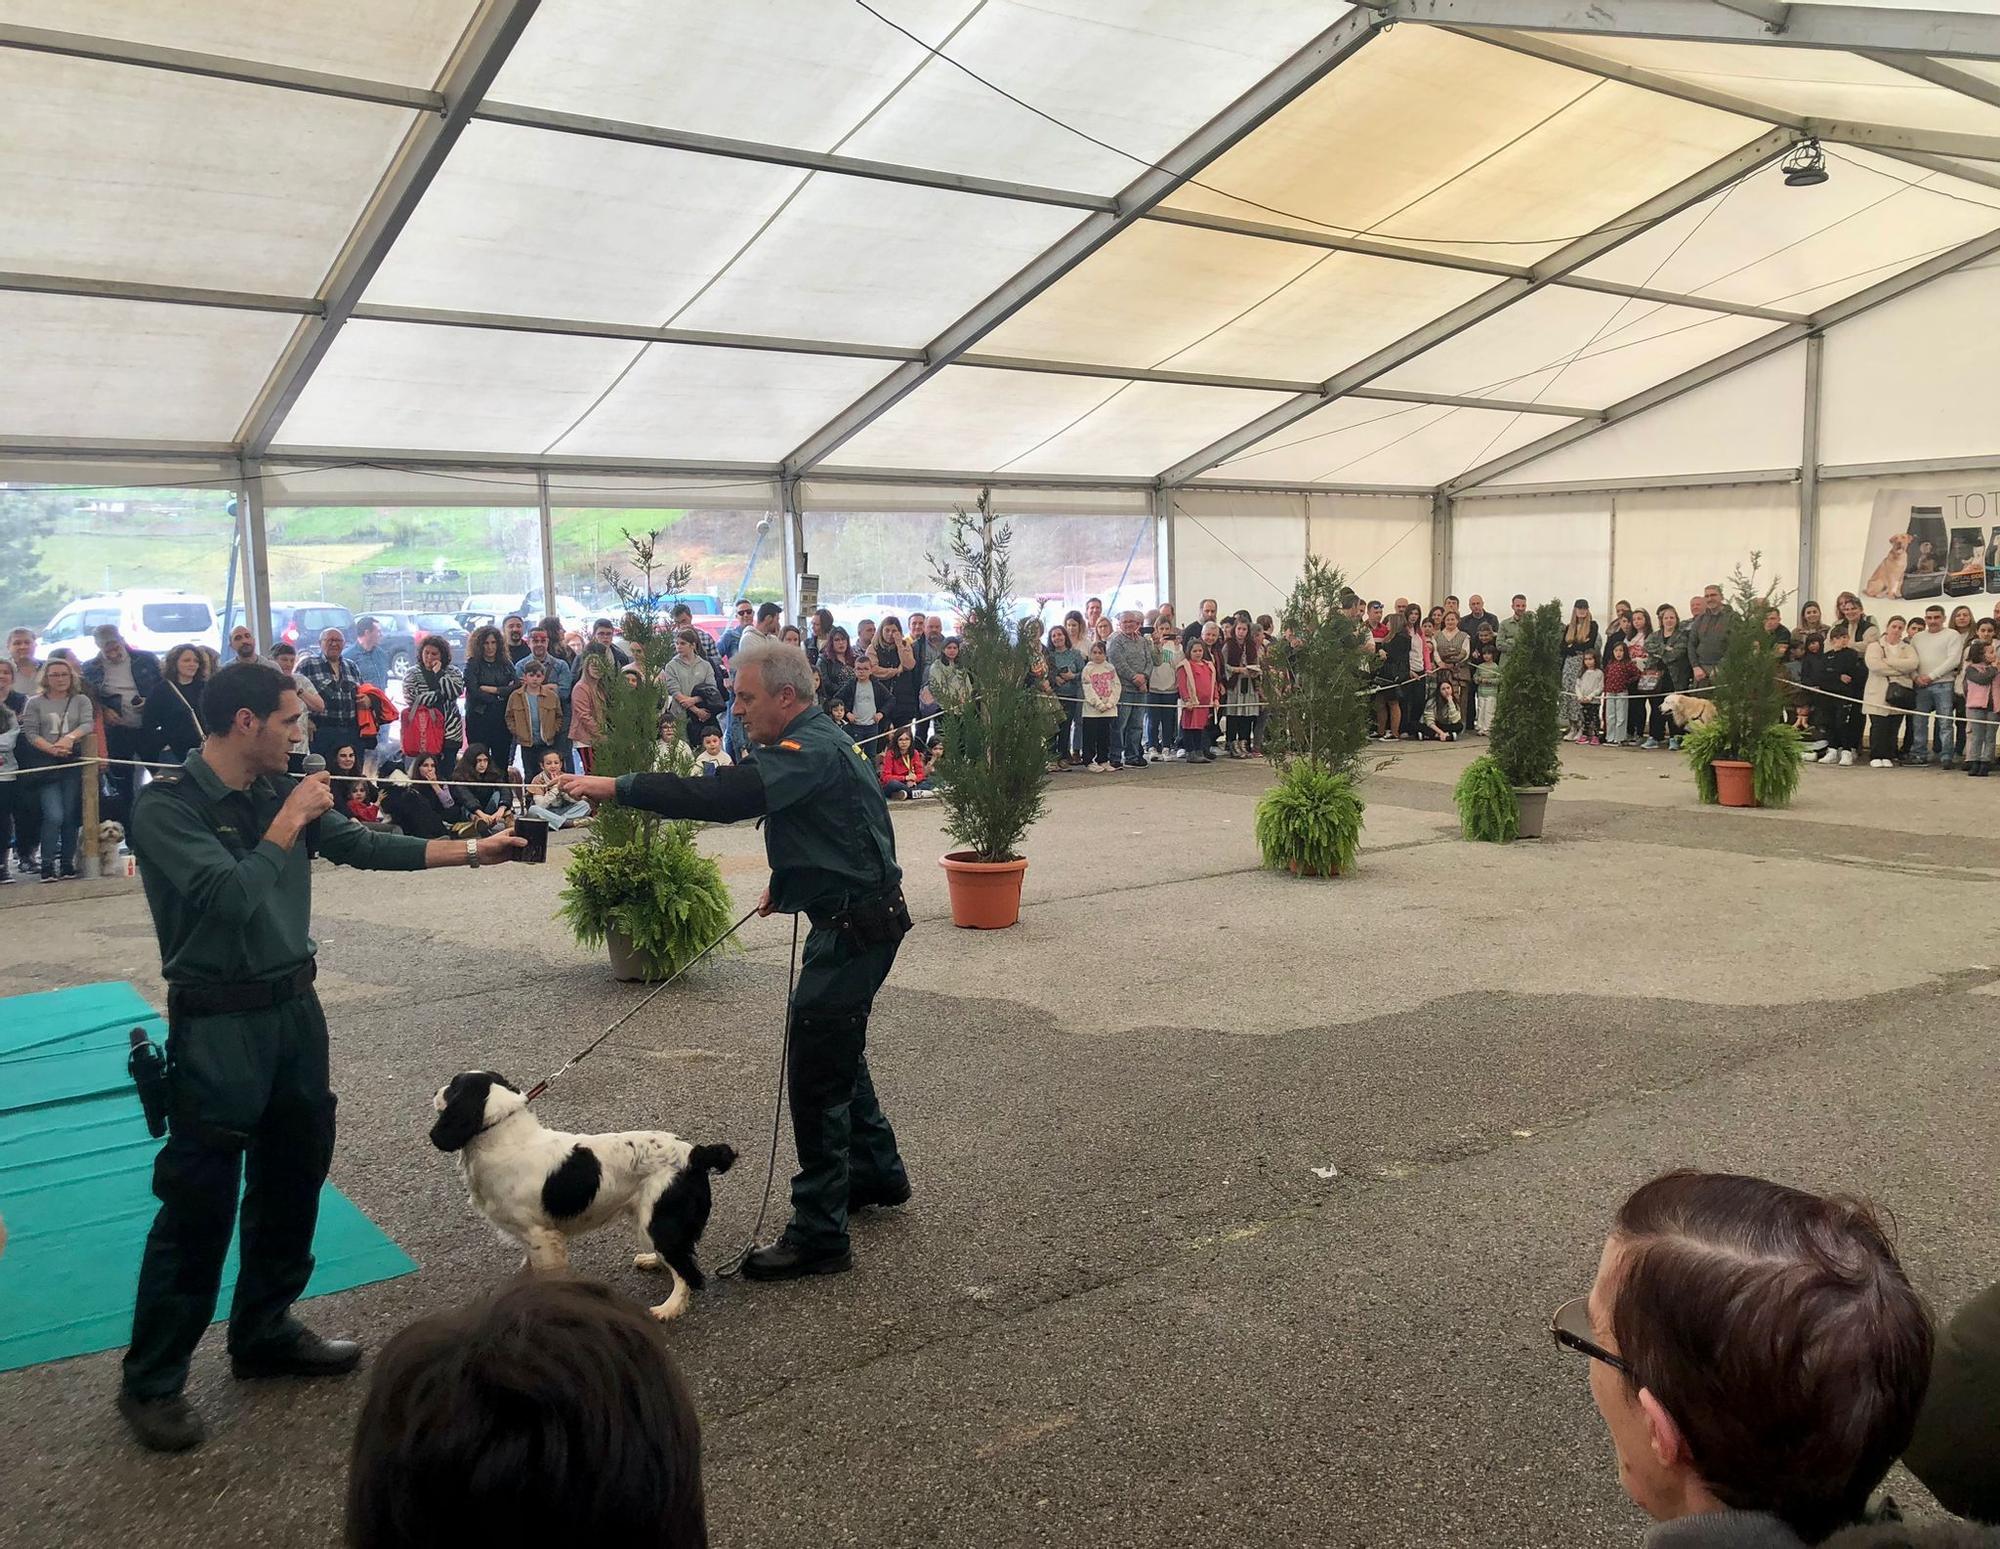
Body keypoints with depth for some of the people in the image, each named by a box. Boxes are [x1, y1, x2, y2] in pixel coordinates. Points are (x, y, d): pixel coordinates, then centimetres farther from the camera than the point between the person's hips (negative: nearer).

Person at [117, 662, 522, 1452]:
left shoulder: (279, 790, 3)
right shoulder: (165, 806, -16)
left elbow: (365, 845, 9)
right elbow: (231, 897, -26)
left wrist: (471, 851, 8)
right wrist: (287, 824, -16)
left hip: (293, 1007, 7)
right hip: (219, 1024, -7)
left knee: (293, 1177, 16)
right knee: (198, 1200, -2)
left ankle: (264, 1332, 32)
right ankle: (150, 1381, 13)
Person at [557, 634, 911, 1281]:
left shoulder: (812, 752, -22)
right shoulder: (815, 743, 12)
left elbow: (720, 795, -35)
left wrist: (617, 787, -34)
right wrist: (787, 881, 11)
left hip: (854, 929, -11)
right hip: (852, 917, 11)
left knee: (817, 1077, -5)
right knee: (838, 1052, 24)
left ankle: (818, 1235, 4)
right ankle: (877, 1173, 41)